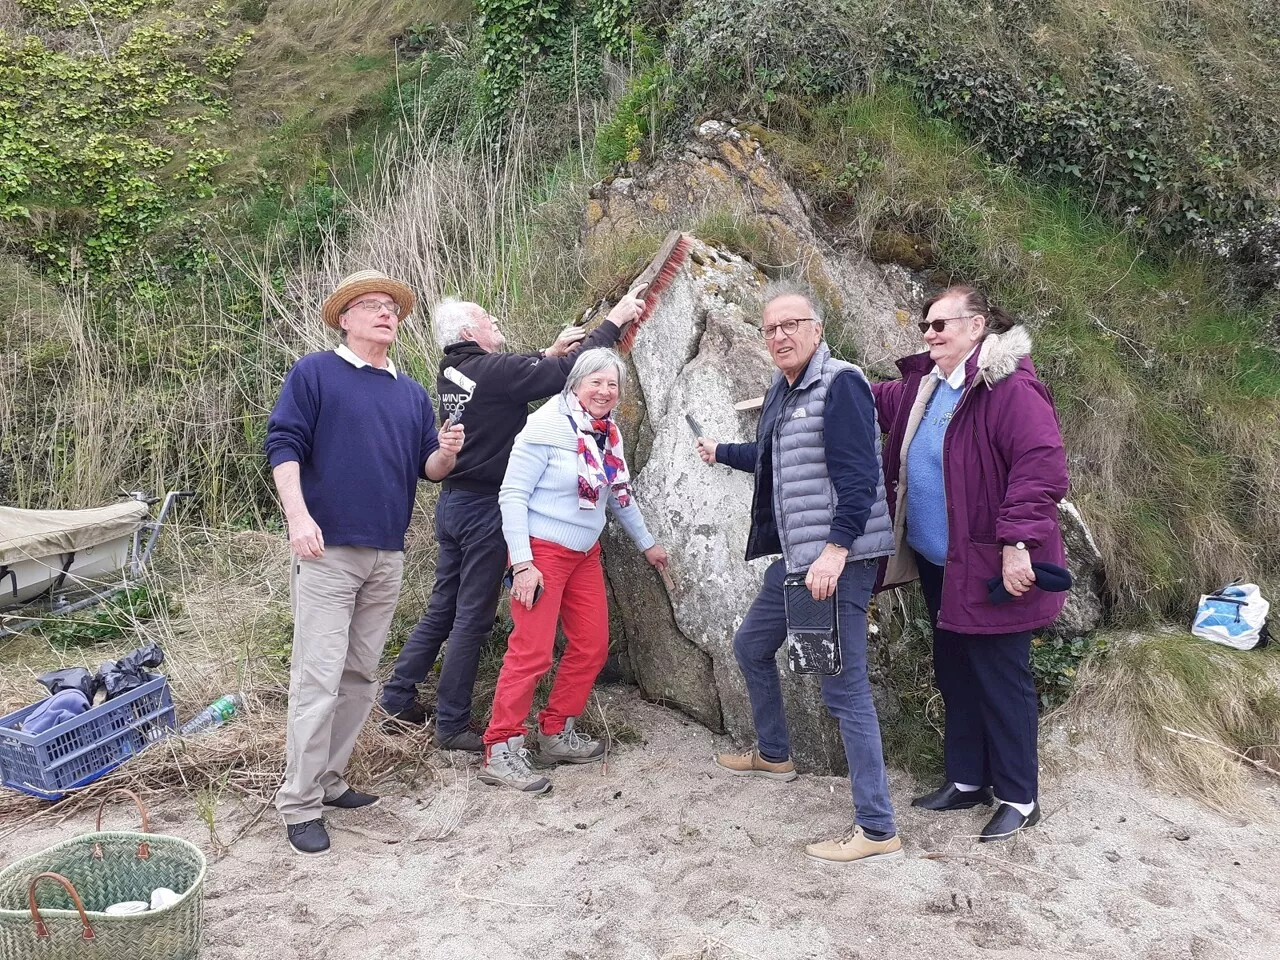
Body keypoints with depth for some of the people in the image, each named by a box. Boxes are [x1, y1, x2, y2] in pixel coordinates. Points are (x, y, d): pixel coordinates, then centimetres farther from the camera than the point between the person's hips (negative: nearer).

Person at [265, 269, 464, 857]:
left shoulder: (412, 394, 17)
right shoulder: (314, 373, 1)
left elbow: (429, 468, 15)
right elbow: (283, 445, -7)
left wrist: (447, 453, -8)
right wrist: (298, 515, -21)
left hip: (388, 556, 6)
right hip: (328, 550, -6)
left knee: (361, 676, 12)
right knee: (319, 678, -8)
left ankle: (329, 780, 25)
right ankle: (299, 804, 1)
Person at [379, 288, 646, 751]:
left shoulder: (452, 372, 7)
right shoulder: (494, 369, -17)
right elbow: (566, 375, -17)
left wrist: (550, 353, 13)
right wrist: (613, 322, -8)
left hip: (452, 502, 8)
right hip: (485, 509, -8)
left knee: (442, 609, 18)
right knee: (473, 618, 1)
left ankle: (398, 694, 26)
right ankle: (452, 725, 10)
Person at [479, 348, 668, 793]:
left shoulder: (608, 434, 8)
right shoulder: (547, 426, -15)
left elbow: (620, 494, 22)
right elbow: (512, 495, -16)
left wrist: (646, 544, 28)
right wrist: (522, 563, -20)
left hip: (585, 554, 8)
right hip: (541, 551, -8)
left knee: (592, 646, 7)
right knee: (532, 651, -11)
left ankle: (554, 735, 22)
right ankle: (500, 752, -1)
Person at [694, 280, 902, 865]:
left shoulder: (840, 384, -13)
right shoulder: (782, 391, 15)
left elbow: (858, 475, -21)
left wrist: (835, 551, -29)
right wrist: (720, 452, 49)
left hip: (838, 558, -10)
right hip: (796, 557, 10)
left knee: (843, 687, -9)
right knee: (751, 646, 24)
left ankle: (877, 830, 0)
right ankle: (773, 754, 45)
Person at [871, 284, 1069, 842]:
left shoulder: (1011, 388, -18)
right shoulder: (924, 385, 8)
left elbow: (1042, 468, -25)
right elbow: (877, 401, 28)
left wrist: (1017, 544, -28)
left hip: (990, 566, -9)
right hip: (939, 564, 9)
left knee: (1000, 680, 3)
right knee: (954, 675, 18)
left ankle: (1018, 799, 19)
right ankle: (967, 780, 34)